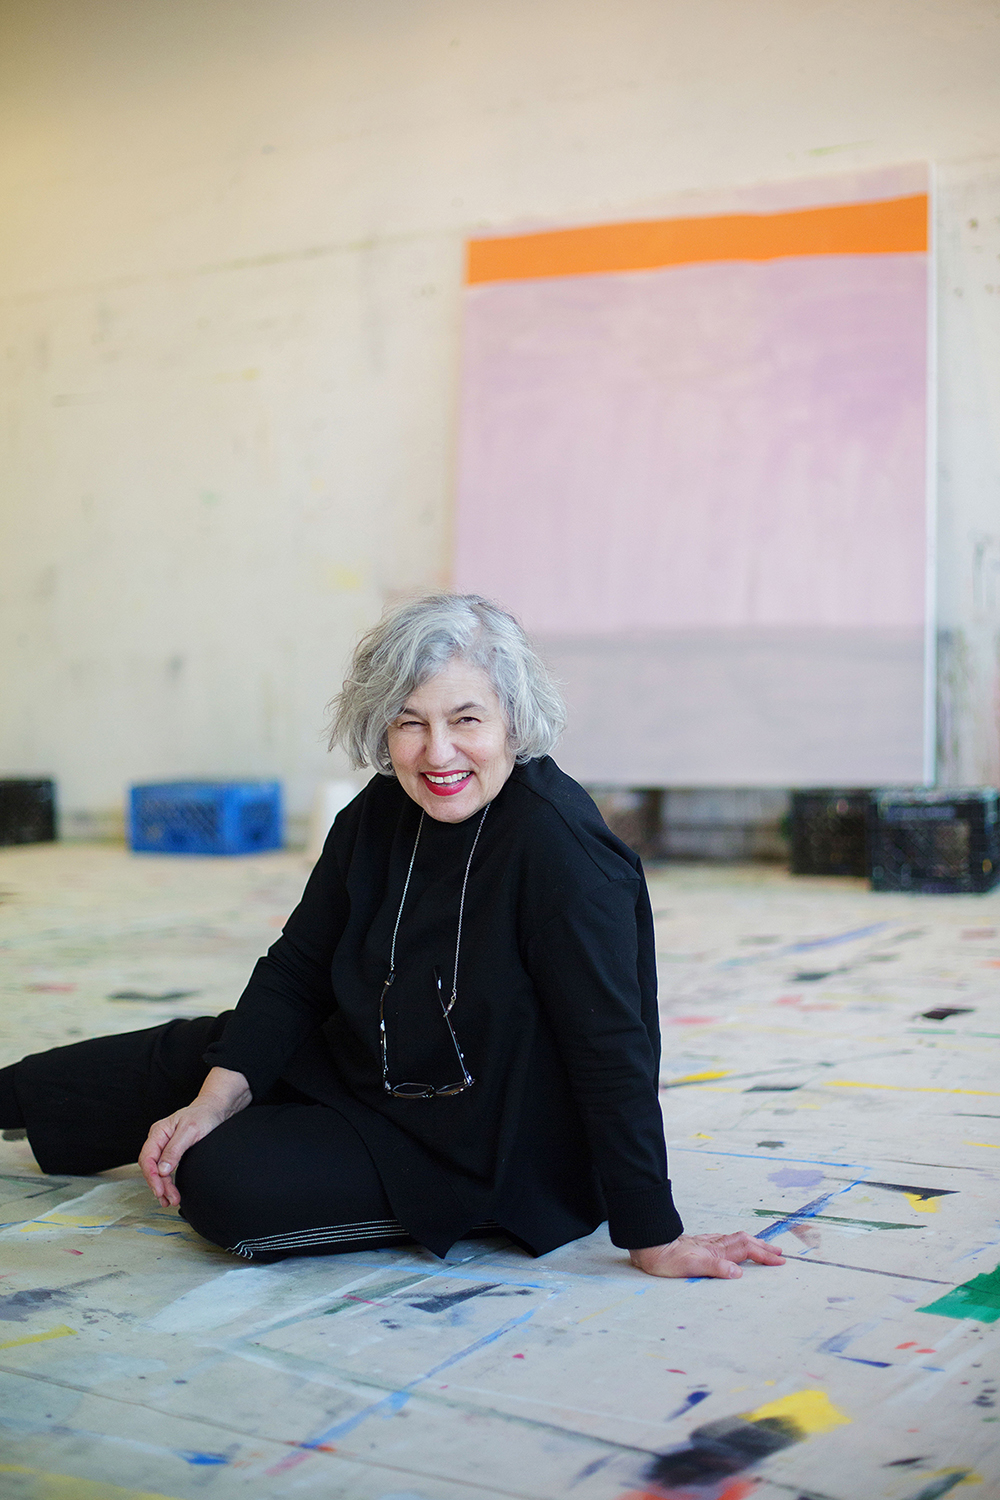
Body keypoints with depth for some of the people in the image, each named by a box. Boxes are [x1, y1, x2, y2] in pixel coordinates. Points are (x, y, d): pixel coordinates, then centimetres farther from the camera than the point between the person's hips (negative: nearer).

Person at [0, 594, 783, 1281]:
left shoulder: (557, 842, -30)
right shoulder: (381, 815, -7)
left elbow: (611, 1048, -30)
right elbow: (296, 971, 0)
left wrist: (655, 1240, -27)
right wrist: (214, 1100, -11)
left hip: (483, 1154, -7)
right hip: (363, 1070, 7)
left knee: (227, 1184, -18)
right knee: (181, 1057, 13)